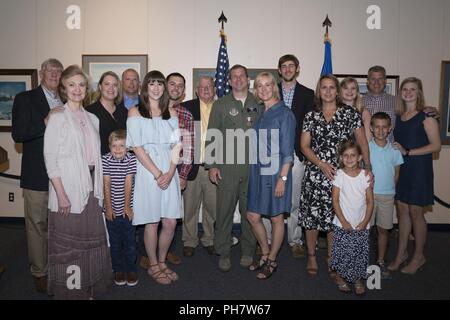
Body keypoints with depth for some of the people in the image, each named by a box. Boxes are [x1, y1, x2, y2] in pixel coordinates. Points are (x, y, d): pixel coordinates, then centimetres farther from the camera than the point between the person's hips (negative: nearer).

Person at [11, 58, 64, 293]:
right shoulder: (25, 99, -1)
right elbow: (18, 135, -11)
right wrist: (45, 122, -22)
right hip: (37, 175, -4)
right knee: (37, 225, 5)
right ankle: (39, 272, 19)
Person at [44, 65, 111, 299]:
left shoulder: (92, 119, 11)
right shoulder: (57, 118, -5)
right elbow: (50, 159, -9)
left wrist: (98, 188, 7)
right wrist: (61, 194, -15)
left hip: (91, 188, 5)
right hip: (68, 191, -5)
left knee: (90, 240, 12)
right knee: (68, 243, 5)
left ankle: (88, 290, 28)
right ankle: (68, 292, 22)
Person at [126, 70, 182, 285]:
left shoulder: (171, 113, 12)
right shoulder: (135, 112, 1)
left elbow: (176, 145, 6)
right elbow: (138, 148, -7)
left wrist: (170, 172, -8)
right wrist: (157, 174, -11)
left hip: (169, 173, 4)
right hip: (147, 172, -3)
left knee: (170, 223, 5)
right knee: (152, 223, 4)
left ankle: (162, 262, 27)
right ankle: (153, 266, 23)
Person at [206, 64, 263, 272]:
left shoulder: (258, 104, 10)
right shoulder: (220, 105, 7)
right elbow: (212, 136, 4)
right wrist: (212, 165, -3)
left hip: (253, 167, 1)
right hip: (226, 167, -1)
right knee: (224, 211, 3)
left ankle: (248, 251, 24)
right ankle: (223, 253, 17)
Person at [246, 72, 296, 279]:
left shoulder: (284, 114, -7)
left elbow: (287, 150, -11)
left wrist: (283, 178, -16)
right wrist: (253, 170, 10)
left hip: (276, 173, -6)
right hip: (258, 171, 7)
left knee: (276, 218, 6)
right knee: (252, 216, 9)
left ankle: (272, 261, 24)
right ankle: (265, 254, 31)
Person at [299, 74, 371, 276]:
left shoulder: (351, 113, 3)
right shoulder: (311, 116, 6)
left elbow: (362, 142, 3)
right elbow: (304, 145, 2)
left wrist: (367, 166, -9)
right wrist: (321, 164, -11)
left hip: (341, 174, 0)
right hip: (315, 173, 1)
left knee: (336, 216, 6)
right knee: (312, 214, 2)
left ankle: (332, 258, 24)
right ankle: (311, 256, 21)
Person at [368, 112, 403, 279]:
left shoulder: (394, 149, 3)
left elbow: (397, 173, 11)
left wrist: (391, 187, 2)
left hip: (387, 195, 3)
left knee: (384, 229, 11)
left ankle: (381, 261, 26)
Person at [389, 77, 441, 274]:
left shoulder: (426, 116, -7)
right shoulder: (399, 117, 11)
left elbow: (436, 145, -11)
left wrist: (407, 152, -17)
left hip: (419, 168, -5)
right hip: (401, 168, 5)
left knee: (415, 211, 1)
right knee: (402, 210, 9)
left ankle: (418, 256, 18)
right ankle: (401, 253, 20)